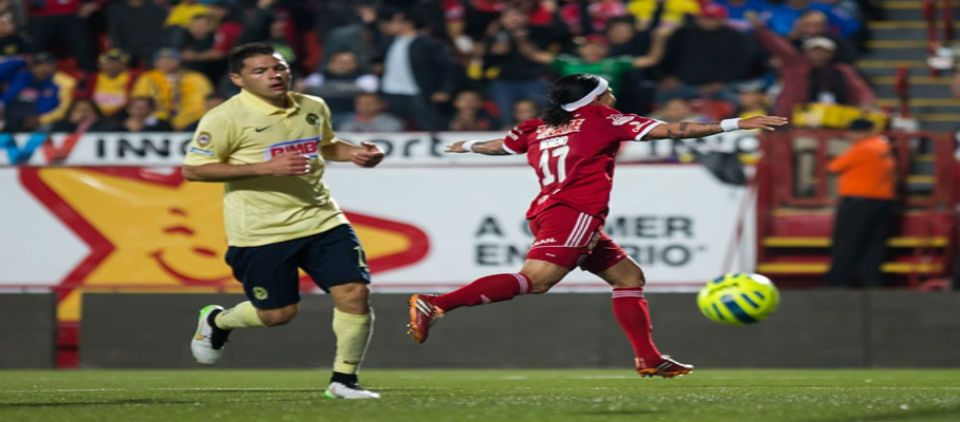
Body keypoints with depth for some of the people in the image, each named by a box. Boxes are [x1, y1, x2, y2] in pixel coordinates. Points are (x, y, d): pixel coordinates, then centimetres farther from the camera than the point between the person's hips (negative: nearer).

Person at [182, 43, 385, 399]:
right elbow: (192, 170, -16)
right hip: (261, 232, -5)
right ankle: (217, 321, 37)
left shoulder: (313, 108, 7)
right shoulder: (225, 118, -12)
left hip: (321, 220, 5)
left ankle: (344, 380, 7)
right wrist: (267, 168, -22)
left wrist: (355, 153, 3)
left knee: (354, 293, -9)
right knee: (278, 313, 4)